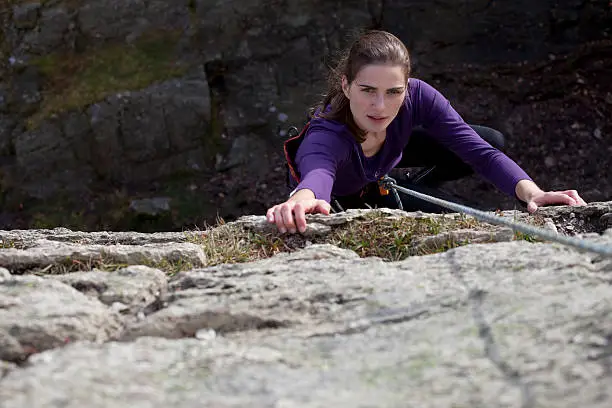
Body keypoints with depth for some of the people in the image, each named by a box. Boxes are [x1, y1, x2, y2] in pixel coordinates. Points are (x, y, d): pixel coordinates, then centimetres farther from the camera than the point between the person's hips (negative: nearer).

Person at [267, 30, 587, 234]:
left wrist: (531, 192, -56)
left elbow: (482, 152, -37)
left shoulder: (416, 96, -36)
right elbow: (318, 173, -71)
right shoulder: (325, 135, -48)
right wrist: (302, 199, -96)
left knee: (492, 140, -8)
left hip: (389, 158, 2)